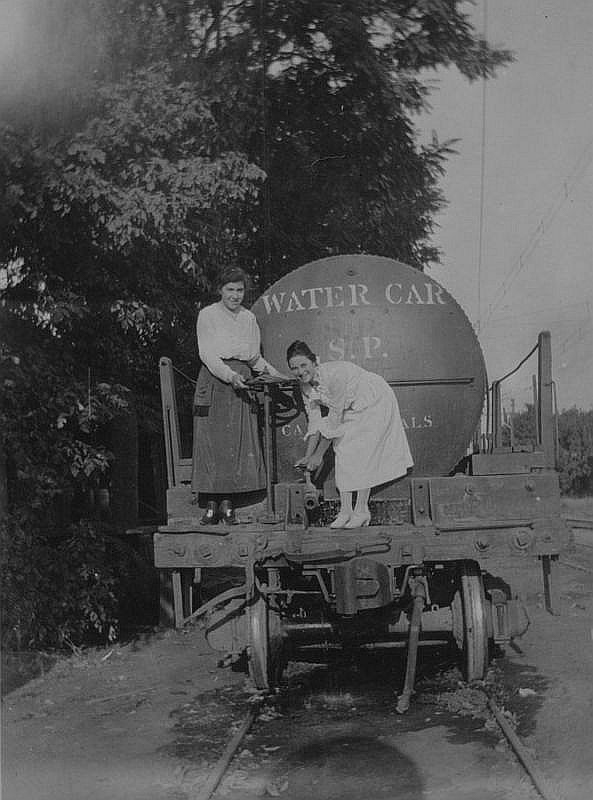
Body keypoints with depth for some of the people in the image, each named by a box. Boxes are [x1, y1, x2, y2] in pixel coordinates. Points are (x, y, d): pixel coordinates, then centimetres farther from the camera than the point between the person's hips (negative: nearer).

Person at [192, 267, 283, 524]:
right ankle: (211, 504, -1)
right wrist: (229, 375, -21)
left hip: (241, 384, 4)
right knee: (211, 442, -6)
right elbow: (207, 354, -9)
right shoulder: (207, 315, 1)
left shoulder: (249, 318, 15)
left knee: (239, 442, -2)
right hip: (213, 382, -4)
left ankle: (227, 502, 6)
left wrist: (270, 370, 3)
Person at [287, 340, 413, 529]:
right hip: (351, 410, 7)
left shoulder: (334, 374, -35)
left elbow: (334, 420, -29)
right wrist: (308, 455, -10)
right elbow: (314, 423, -4)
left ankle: (362, 511, 0)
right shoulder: (305, 385, -11)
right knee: (342, 451, -2)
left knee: (361, 454, -11)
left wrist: (318, 455, -22)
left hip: (375, 402, -7)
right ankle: (345, 511, 3)